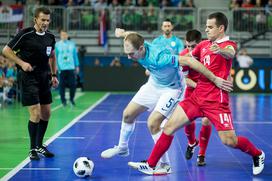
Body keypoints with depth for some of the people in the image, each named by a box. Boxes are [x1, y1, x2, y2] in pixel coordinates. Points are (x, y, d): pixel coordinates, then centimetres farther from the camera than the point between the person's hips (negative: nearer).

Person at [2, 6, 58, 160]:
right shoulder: (25, 34, -13)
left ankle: (40, 145, 27)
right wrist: (22, 63, -16)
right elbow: (6, 51, -7)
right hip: (29, 77, -6)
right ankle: (33, 149, 4)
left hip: (44, 78, 7)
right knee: (36, 113, -11)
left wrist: (54, 75, 16)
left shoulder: (50, 37, 5)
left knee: (46, 113, 10)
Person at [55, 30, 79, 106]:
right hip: (61, 68, -1)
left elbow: (75, 55, 15)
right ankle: (63, 100, 10)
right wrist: (56, 66, -3)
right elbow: (55, 56, 6)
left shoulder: (72, 44, 10)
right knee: (62, 85, -1)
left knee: (73, 84, -3)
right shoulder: (57, 44, 4)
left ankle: (72, 99, 16)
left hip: (71, 68, 1)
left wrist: (77, 66, 12)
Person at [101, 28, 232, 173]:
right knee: (128, 114, 9)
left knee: (152, 123, -21)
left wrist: (215, 79, -38)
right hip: (153, 84, 7)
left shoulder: (159, 57, -41)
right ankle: (122, 147, 35)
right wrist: (123, 33, -7)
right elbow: (132, 37, 10)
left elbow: (189, 62, -40)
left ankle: (164, 164, -5)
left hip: (171, 89, -7)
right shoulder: (137, 46, -20)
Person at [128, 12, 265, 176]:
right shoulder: (204, 45, 13)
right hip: (197, 97, 6)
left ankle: (257, 155, 19)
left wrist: (220, 50, -54)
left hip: (216, 101, -6)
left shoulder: (229, 44, -5)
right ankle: (151, 165, 7)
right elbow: (186, 58, 28)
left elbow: (230, 53, -30)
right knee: (169, 127, -1)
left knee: (229, 140, -10)